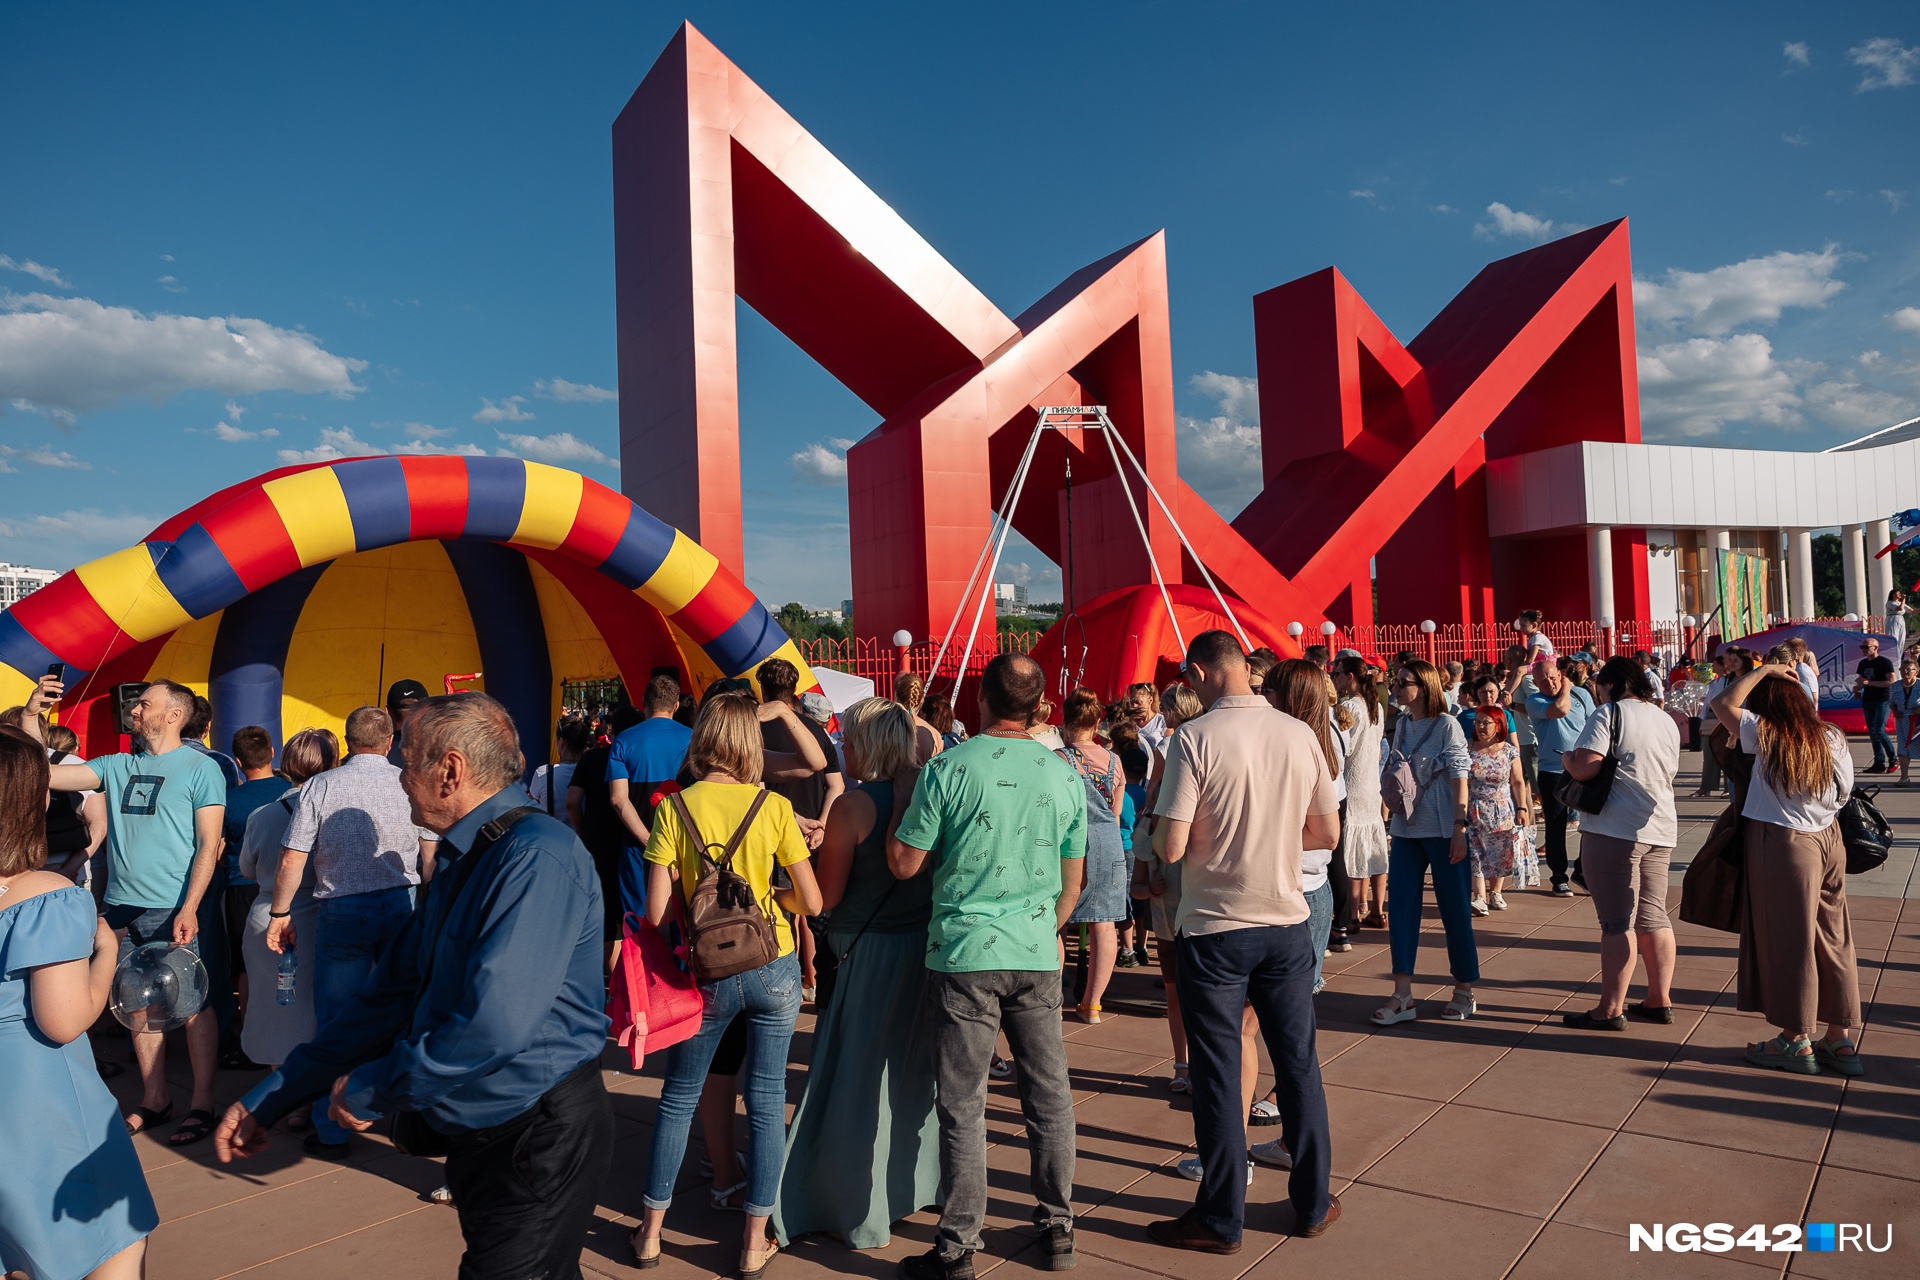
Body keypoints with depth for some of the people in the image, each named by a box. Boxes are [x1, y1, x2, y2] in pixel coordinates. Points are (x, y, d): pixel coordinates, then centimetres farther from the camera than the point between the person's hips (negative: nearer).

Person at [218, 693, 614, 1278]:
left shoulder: (536, 855, -24)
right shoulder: (459, 864, 9)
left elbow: (495, 1022, -31)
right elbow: (391, 998, 14)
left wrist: (369, 1090, -15)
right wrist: (269, 1098, 11)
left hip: (540, 1137, -9)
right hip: (478, 1133, 9)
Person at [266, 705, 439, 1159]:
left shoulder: (321, 786, -1)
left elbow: (292, 858, -4)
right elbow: (431, 860, 0)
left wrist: (280, 913, 7)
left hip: (341, 912, -1)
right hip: (403, 905, 1)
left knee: (335, 1023, 10)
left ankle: (332, 1134, 18)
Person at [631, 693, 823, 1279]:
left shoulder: (675, 807, -8)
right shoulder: (774, 806, -7)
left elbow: (656, 911, -10)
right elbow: (811, 902, -6)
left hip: (708, 973, 0)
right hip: (774, 969, 0)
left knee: (678, 1098, 18)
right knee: (767, 1100, 11)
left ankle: (651, 1231, 31)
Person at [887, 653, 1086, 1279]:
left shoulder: (946, 769, -10)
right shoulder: (1065, 775, 2)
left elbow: (903, 863, -5)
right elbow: (1071, 882, 10)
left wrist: (903, 799, 10)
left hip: (963, 954, -3)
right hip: (1037, 957, 4)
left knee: (962, 1107, 5)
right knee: (1049, 1096, 15)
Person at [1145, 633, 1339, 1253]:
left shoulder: (1195, 738, -16)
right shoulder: (1301, 734, -2)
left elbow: (1172, 847, -18)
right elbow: (1327, 833, 6)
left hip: (1215, 928, -4)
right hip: (1287, 922, 4)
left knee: (1218, 1074, 7)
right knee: (1298, 1063, 17)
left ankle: (1221, 1219, 19)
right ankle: (1312, 1203, 30)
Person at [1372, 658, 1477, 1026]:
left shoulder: (1446, 725, -8)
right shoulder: (1402, 724, 9)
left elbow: (1459, 779, -11)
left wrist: (1460, 828, -16)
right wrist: (1392, 820, 14)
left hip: (1442, 830, -6)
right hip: (1406, 829, 6)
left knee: (1454, 909, 4)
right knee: (1400, 906, 2)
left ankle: (1464, 991, 18)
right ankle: (1403, 996, 6)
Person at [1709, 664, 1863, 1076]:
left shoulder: (1766, 734, -12)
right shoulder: (1831, 737, 4)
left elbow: (1724, 703, -5)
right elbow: (1844, 791, 9)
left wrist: (1763, 670, 2)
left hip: (1784, 845, -6)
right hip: (1829, 841, 6)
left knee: (1789, 938, 2)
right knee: (1833, 940, 11)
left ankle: (1797, 1040, 10)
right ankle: (1840, 1039, 18)